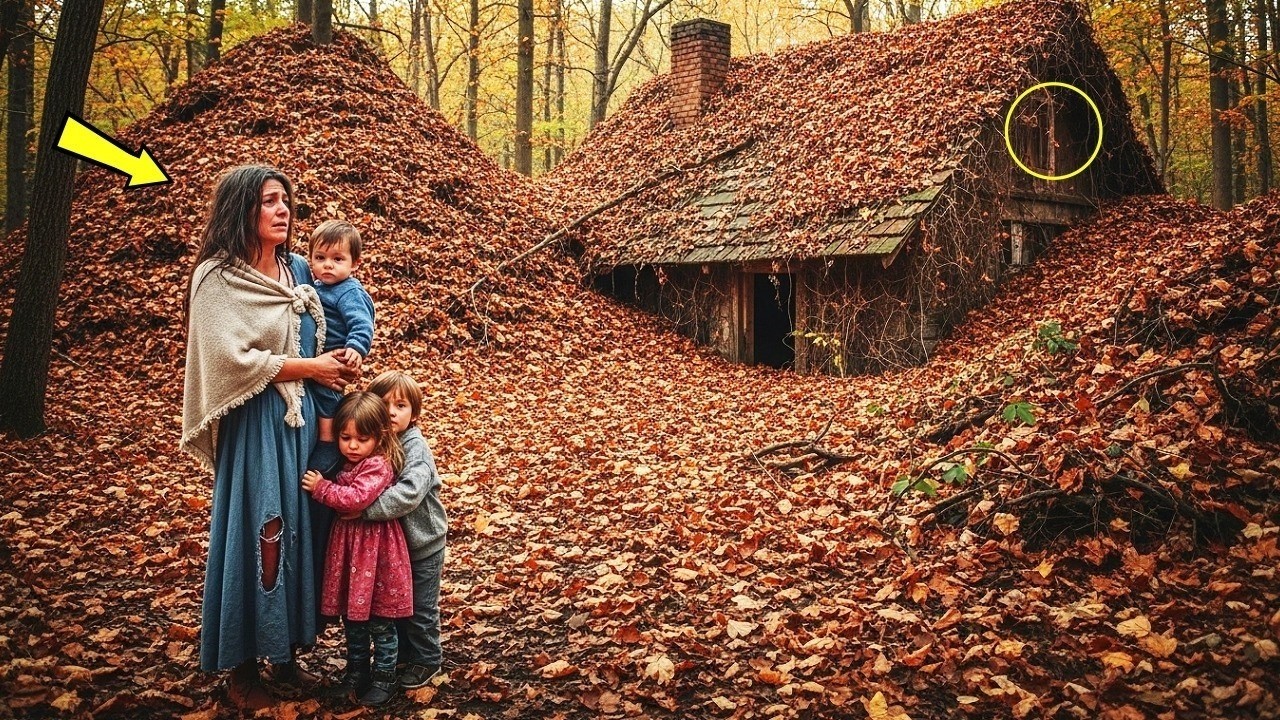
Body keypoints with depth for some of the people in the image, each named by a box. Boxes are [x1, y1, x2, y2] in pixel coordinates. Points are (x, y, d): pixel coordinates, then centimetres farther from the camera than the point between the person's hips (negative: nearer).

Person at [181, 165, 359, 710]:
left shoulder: (297, 269, 9)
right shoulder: (217, 277, -10)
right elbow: (232, 358, -18)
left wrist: (333, 368, 1)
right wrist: (308, 368, -13)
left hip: (301, 419, 6)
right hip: (254, 424, -6)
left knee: (302, 530, 10)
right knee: (255, 537, 0)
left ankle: (286, 654, 25)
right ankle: (243, 669, 16)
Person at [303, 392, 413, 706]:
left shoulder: (378, 466, -19)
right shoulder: (344, 463, 7)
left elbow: (356, 498, -29)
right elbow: (339, 495, 23)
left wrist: (321, 488, -20)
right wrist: (320, 485, 4)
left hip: (375, 552, -8)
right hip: (347, 548, 8)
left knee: (380, 623, 6)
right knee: (352, 618, 19)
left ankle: (384, 678, 20)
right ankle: (357, 672, 34)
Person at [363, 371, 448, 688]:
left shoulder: (416, 449, -24)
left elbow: (408, 494, -38)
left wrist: (366, 509, -39)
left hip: (422, 544, -6)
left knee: (420, 609, 9)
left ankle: (426, 661, 28)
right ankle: (402, 654, 41)